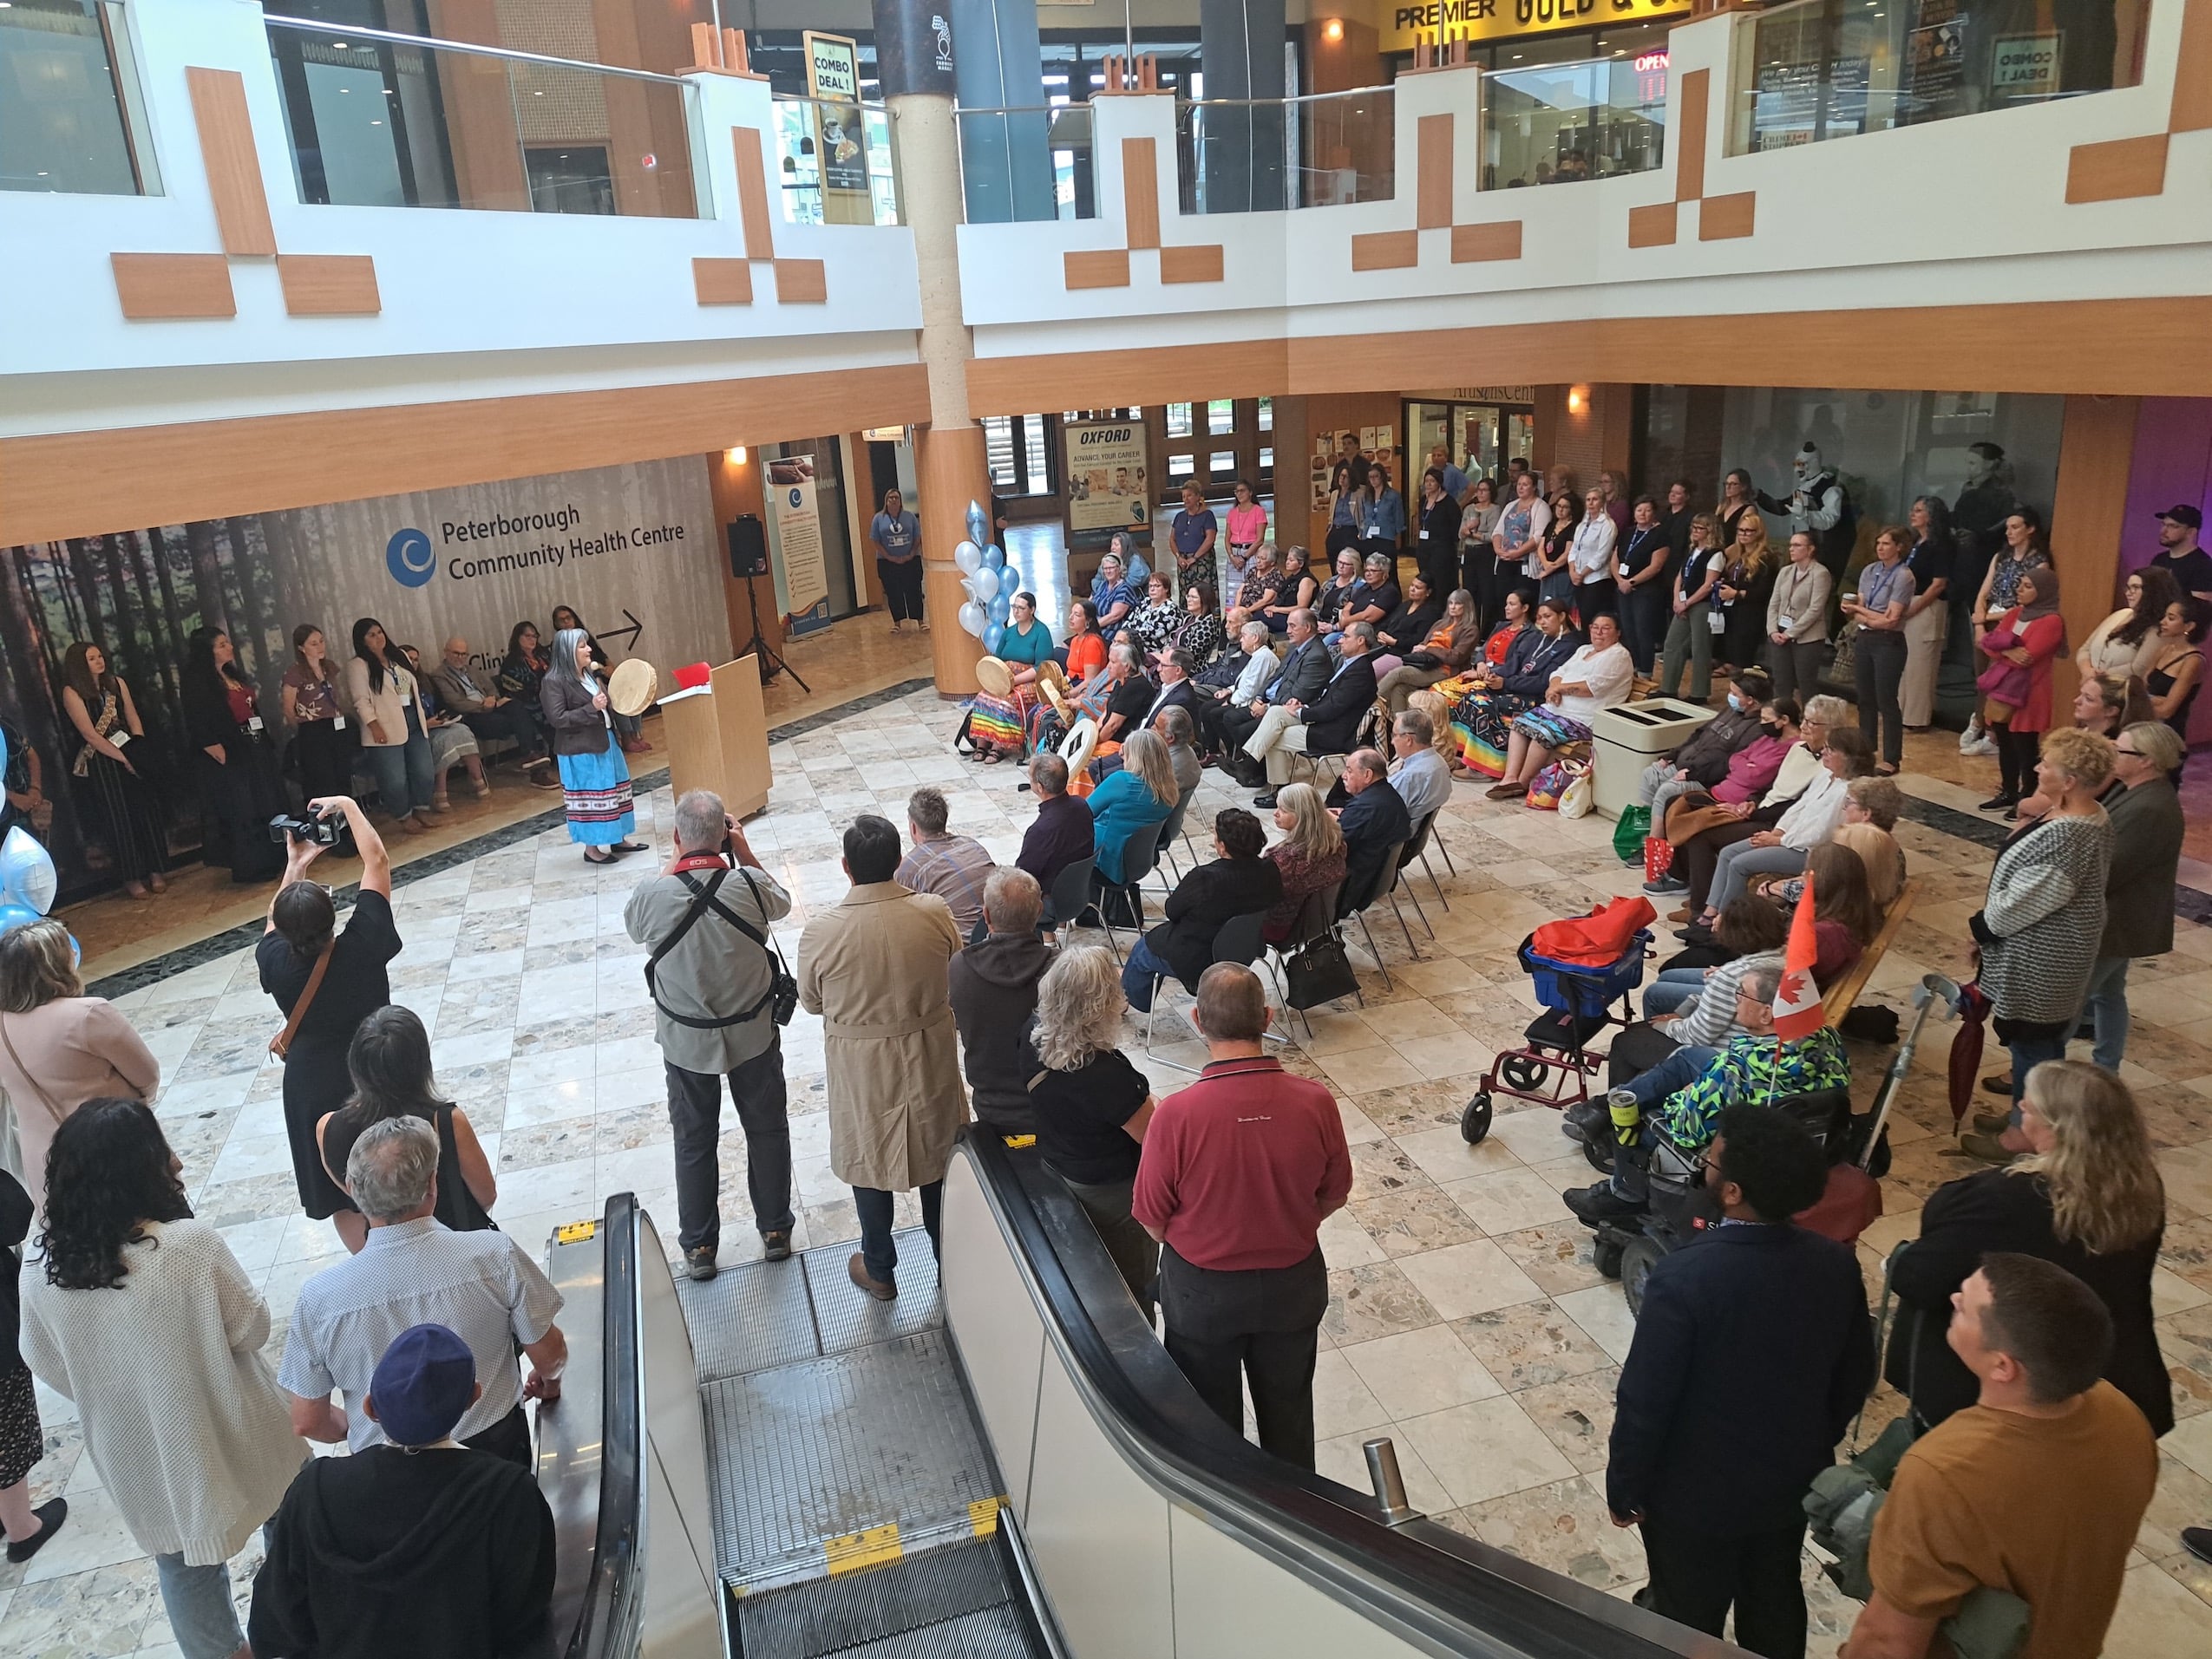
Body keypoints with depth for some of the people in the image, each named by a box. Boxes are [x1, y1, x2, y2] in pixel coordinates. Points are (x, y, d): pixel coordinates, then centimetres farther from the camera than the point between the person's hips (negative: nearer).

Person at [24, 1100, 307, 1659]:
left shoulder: (42, 1276, -16)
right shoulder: (191, 1243, -29)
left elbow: (52, 1370, 0)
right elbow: (252, 1327, -17)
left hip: (140, 1456, 3)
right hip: (230, 1435, -2)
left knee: (183, 1564, 24)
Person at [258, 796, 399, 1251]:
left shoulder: (275, 963, -20)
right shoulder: (362, 948, -26)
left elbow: (276, 923, 6)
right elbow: (377, 861, -17)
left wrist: (295, 865, 9)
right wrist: (349, 806, -9)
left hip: (313, 1090, 1)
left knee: (341, 1198, 17)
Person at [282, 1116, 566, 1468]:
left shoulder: (318, 1298, -18)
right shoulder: (496, 1255, -22)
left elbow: (308, 1422, -6)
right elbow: (549, 1354, -10)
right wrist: (549, 1379, 14)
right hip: (495, 1448, -1)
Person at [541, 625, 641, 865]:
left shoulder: (589, 673, 9)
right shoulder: (554, 682, -16)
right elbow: (557, 719, -21)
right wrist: (591, 708, -26)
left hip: (605, 741, 8)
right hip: (580, 751, -8)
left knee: (612, 790, 15)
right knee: (589, 796, -1)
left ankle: (618, 838, 27)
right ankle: (591, 848, 10)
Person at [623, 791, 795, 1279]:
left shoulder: (652, 894, -23)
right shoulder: (749, 885, -23)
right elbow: (781, 904, 2)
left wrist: (676, 860, 1)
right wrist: (745, 853, 2)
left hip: (686, 1042, 0)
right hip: (753, 1034, 0)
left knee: (694, 1142, 18)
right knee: (767, 1129, 20)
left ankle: (699, 1247, 31)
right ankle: (775, 1230, 35)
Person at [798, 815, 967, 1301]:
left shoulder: (821, 931, -22)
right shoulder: (935, 912, -18)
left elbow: (811, 1002, -5)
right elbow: (957, 981, -2)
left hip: (862, 1069, -2)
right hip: (929, 1059, 2)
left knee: (868, 1161, 20)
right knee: (937, 1155, 22)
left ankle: (879, 1271, 38)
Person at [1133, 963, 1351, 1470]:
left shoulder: (1176, 1115, -29)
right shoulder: (1316, 1103, -22)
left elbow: (1152, 1218, -14)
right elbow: (1335, 1195, -5)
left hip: (1202, 1290, -2)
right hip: (1293, 1284, 2)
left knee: (1211, 1415, 23)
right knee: (1288, 1409, 27)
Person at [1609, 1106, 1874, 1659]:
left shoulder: (1683, 1278, -33)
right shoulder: (1835, 1263, -16)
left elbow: (1644, 1402, -24)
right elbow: (1854, 1378, 0)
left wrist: (1624, 1489, -8)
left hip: (1696, 1496, -5)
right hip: (1794, 1483, 5)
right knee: (1776, 1606, 28)